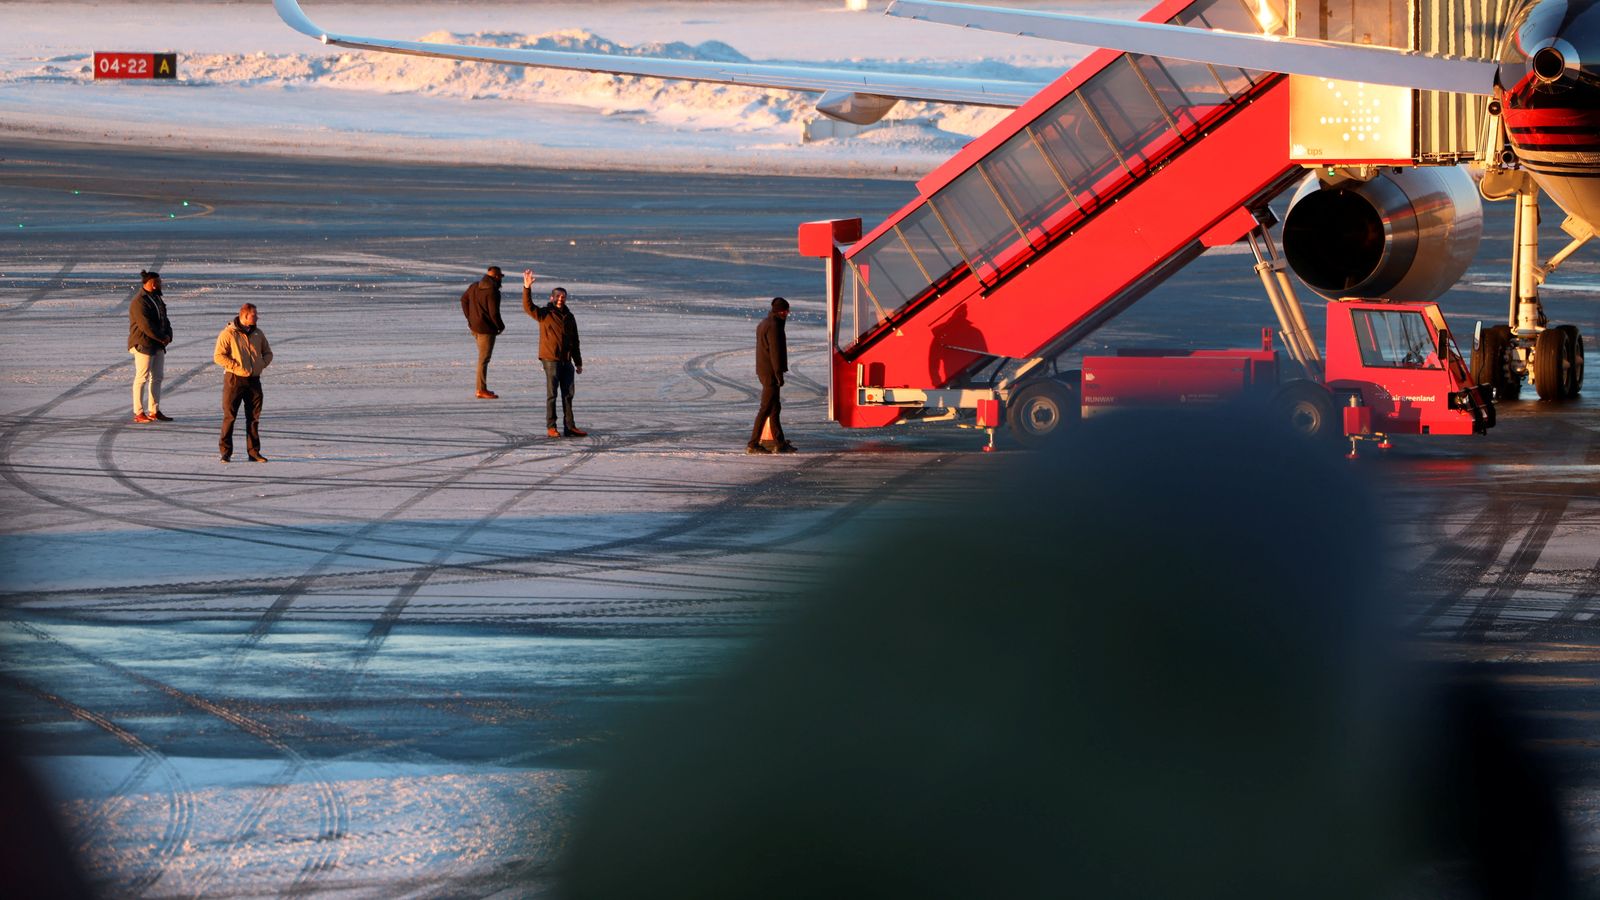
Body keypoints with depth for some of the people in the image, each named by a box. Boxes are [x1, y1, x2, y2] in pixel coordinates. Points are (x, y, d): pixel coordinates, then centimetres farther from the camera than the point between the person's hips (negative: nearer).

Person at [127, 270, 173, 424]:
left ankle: (154, 411, 17)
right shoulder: (139, 302, -17)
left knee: (157, 377, 11)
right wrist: (163, 338, -15)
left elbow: (164, 319, 17)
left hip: (158, 345, 9)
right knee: (142, 377, -8)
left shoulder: (157, 299, 15)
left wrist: (168, 335, -1)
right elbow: (146, 326, -22)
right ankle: (139, 413, -6)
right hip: (143, 345, -9)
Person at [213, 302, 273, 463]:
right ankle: (226, 451, 2)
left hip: (254, 380, 5)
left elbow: (268, 353, 20)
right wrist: (236, 366, -16)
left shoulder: (258, 333, 10)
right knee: (229, 416, -3)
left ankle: (254, 451, 12)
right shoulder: (228, 334, -8)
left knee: (254, 417, 6)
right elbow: (218, 356, -11)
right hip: (234, 379, -5)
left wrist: (262, 364, 1)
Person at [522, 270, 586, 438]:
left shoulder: (569, 317, 14)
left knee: (568, 394, 8)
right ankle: (551, 426, 3)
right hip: (550, 359, -6)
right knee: (551, 394, -2)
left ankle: (569, 427, 13)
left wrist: (578, 363, 18)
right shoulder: (545, 314, -2)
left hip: (566, 360, 6)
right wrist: (527, 288, -32)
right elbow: (528, 307, -19)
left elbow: (575, 341, 18)